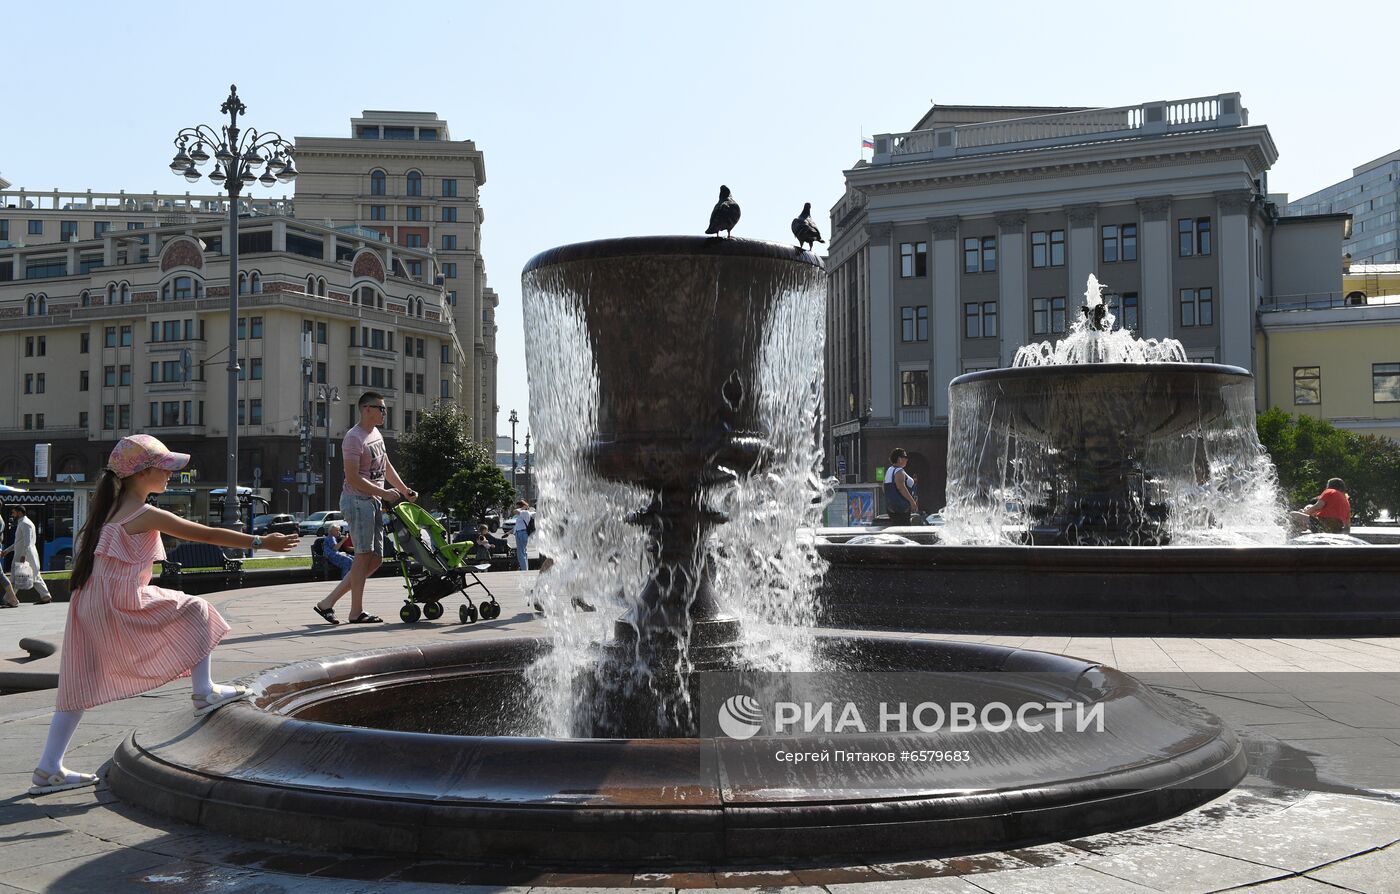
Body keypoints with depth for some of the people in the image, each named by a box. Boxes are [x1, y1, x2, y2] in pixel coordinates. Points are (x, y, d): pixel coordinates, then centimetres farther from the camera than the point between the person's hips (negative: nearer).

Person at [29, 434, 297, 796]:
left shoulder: (112, 508, 15)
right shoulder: (146, 515, -11)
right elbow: (208, 535, -10)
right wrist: (260, 542, -6)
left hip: (89, 604, 9)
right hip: (119, 606, -8)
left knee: (82, 685, 13)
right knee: (194, 611, 5)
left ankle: (48, 769, 15)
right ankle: (204, 694, 4)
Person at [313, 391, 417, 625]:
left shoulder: (376, 434, 15)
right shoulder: (354, 438, -14)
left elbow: (386, 467, 24)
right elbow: (353, 478, -20)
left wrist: (404, 490, 16)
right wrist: (384, 493, -19)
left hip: (373, 502, 10)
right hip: (357, 500, -10)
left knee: (375, 559, 8)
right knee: (364, 554, -8)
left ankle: (328, 602, 12)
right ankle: (356, 612, 0)